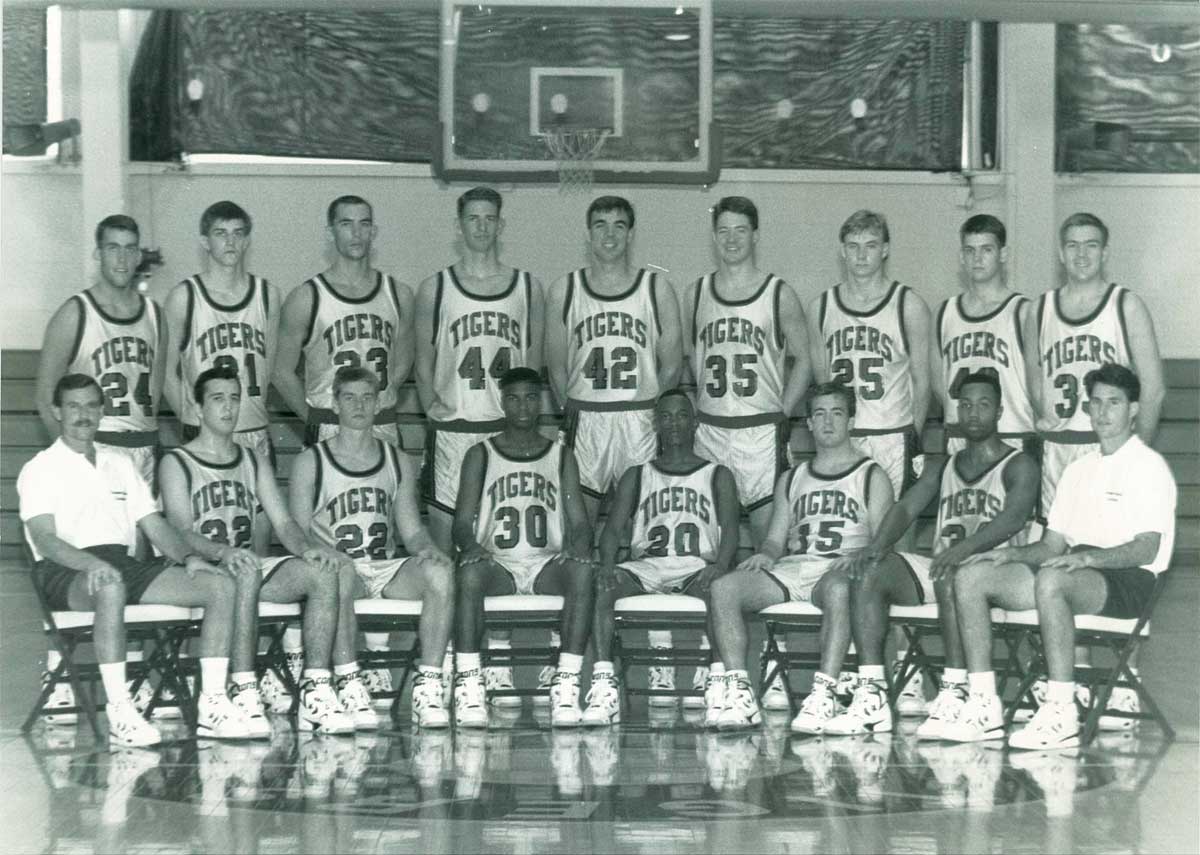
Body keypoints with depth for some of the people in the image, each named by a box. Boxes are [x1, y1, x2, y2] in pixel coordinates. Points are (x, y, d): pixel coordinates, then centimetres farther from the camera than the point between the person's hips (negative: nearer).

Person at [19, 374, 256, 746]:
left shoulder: (120, 463, 23)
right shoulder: (41, 469, 5)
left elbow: (155, 526, 18)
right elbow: (45, 539, -10)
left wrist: (189, 556, -4)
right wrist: (92, 563, -30)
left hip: (124, 564, 6)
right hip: (67, 572, -6)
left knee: (222, 583, -15)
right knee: (109, 586, -43)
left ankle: (212, 704, -20)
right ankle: (120, 714, -42)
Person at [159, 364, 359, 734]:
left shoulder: (255, 462, 20)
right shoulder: (176, 463, 3)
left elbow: (283, 521, 10)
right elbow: (181, 533, -11)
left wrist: (306, 547, -14)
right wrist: (227, 553, -30)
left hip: (252, 564, 5)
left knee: (322, 572, -22)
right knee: (245, 573, -39)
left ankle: (316, 690, -27)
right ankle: (244, 692, -40)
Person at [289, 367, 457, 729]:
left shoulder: (399, 463, 18)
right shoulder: (310, 463, 7)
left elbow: (412, 529, 15)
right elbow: (299, 533, 1)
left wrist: (425, 547, -9)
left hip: (387, 571, 3)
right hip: (336, 567, -3)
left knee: (440, 570, -28)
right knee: (341, 572, -40)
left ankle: (428, 686, -30)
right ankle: (350, 686, -37)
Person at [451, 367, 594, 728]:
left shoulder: (561, 456, 17)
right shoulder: (481, 455, 14)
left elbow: (579, 523, 9)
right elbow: (462, 523, 5)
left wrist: (578, 548, -15)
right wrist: (472, 547, -20)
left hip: (548, 564, 1)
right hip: (497, 565, -1)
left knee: (582, 570, -33)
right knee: (470, 571, -36)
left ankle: (567, 684, -37)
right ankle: (468, 685, -37)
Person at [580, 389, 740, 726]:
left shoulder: (717, 476, 20)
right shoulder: (637, 476, 24)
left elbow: (729, 530, 5)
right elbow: (614, 528, 11)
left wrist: (719, 565, -19)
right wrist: (607, 565, -13)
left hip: (697, 569, -1)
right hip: (645, 568, 2)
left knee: (715, 586, -39)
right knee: (604, 583, -32)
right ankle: (604, 685, -41)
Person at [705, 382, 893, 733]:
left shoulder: (871, 477, 12)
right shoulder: (791, 480, 25)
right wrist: (766, 555, -4)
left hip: (840, 570, -4)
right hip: (792, 569, 4)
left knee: (838, 588, -43)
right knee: (722, 588, -23)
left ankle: (823, 693, -48)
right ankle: (738, 694, -29)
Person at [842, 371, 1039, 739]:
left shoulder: (1019, 465, 5)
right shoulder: (943, 468, 23)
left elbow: (1014, 517, -15)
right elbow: (906, 508, 9)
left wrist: (966, 546, -33)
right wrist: (879, 544, -14)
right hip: (940, 567, 6)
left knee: (952, 575, -39)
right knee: (870, 571, -20)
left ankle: (956, 694, -43)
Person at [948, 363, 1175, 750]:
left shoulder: (1148, 466, 0)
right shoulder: (1078, 469, 24)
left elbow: (1146, 548, -12)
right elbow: (1053, 545, 20)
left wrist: (1088, 557, -27)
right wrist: (1013, 553, 0)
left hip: (1129, 580, -8)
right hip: (1075, 574, 8)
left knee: (1051, 580, -40)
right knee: (972, 576, -10)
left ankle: (1061, 713, -38)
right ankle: (984, 706, -16)